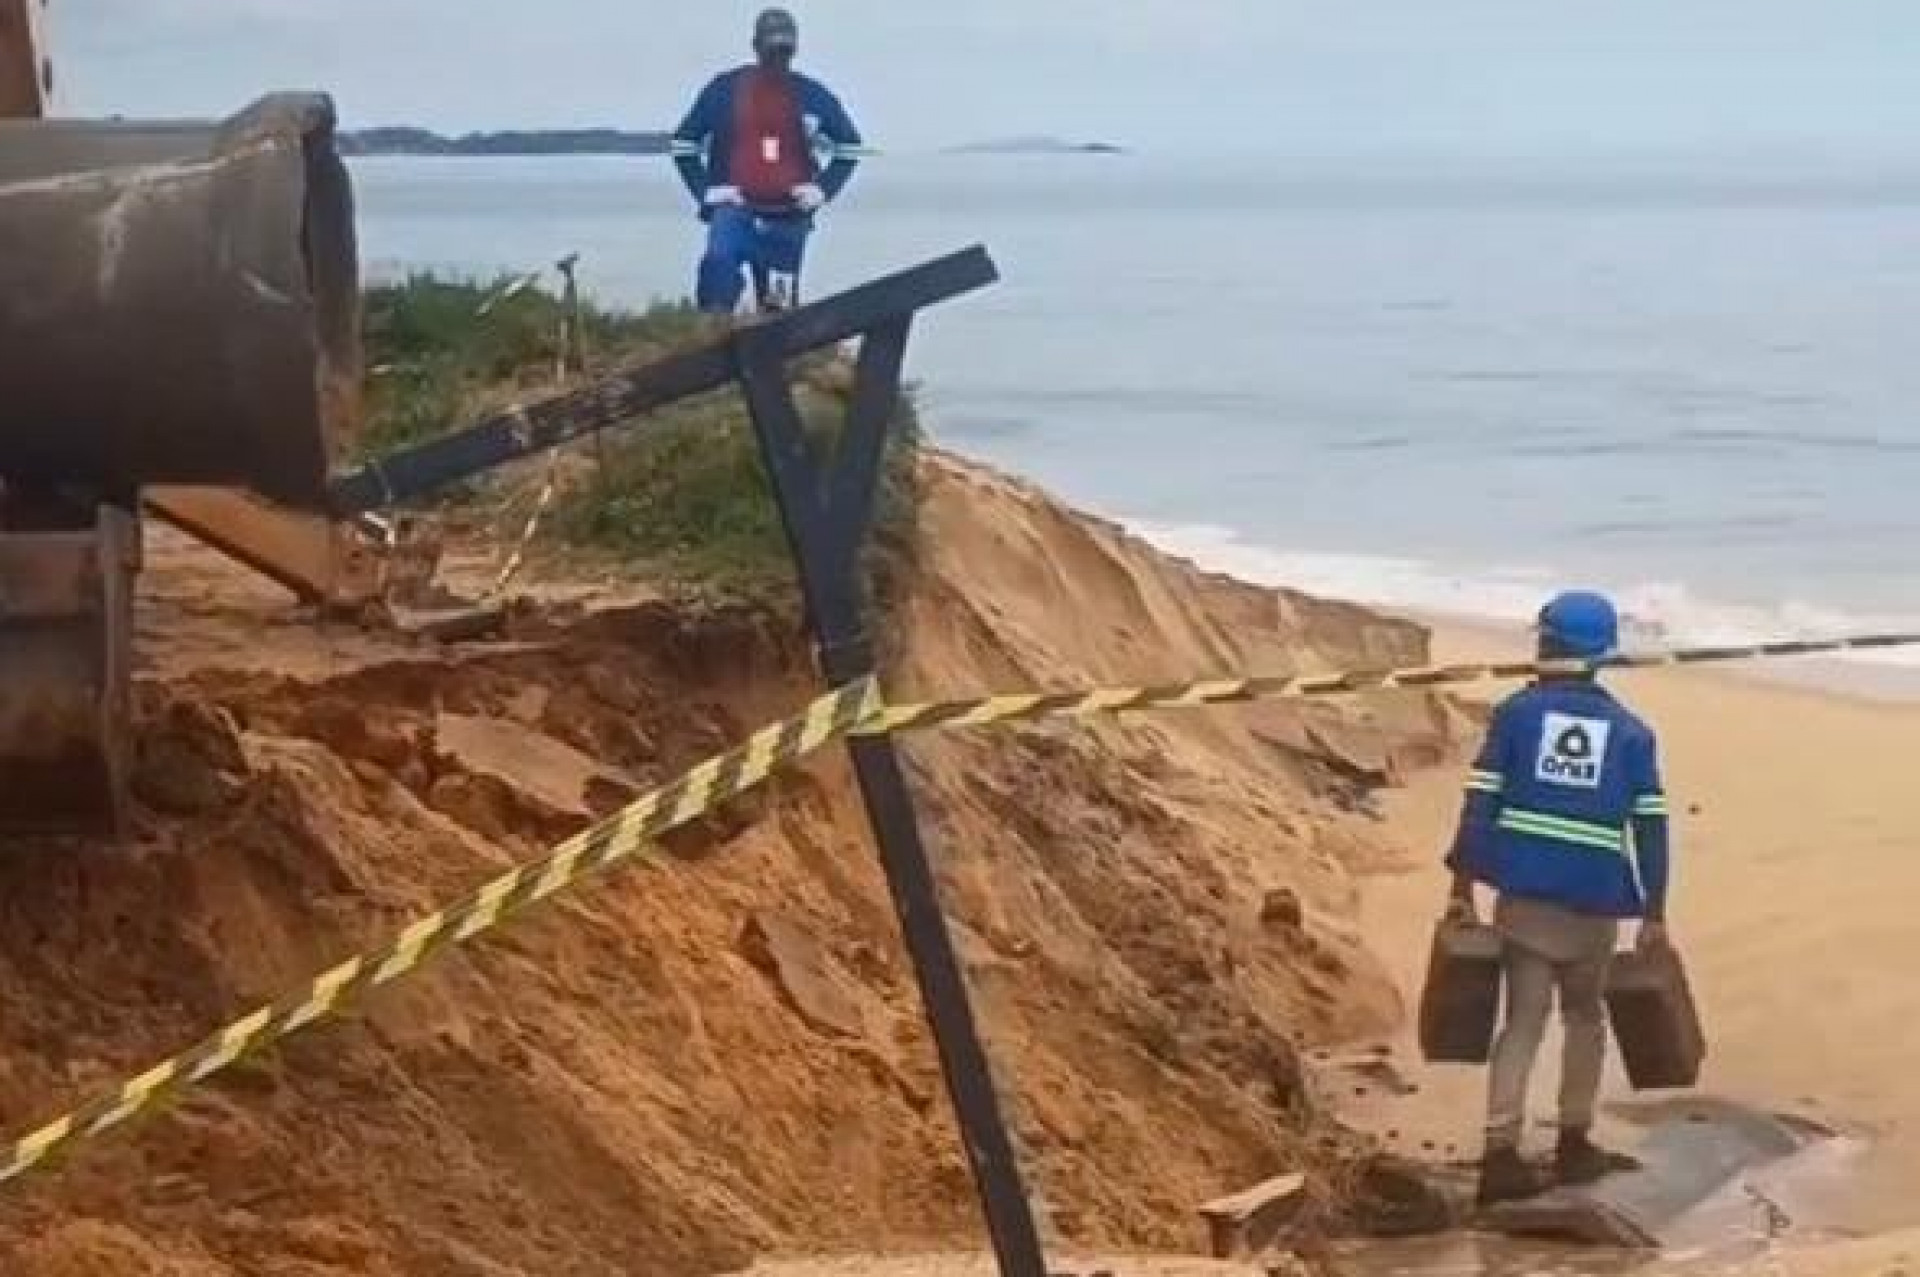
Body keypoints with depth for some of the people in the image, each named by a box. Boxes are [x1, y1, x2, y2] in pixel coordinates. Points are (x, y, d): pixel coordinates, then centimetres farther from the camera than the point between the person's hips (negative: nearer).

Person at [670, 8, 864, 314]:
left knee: (778, 304, 7)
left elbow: (848, 145, 16)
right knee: (720, 261, -31)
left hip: (788, 220, 2)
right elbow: (684, 144, 6)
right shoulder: (725, 89, -2)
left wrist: (822, 189, 3)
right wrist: (707, 191, -4)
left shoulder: (811, 96, 3)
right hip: (735, 210, -2)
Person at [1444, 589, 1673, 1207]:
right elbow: (1650, 827, 2)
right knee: (1585, 1017, 18)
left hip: (1523, 895, 0)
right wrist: (1653, 913, 6)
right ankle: (1574, 1146, 25)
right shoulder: (1630, 731, 6)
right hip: (1594, 902, 0)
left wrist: (1463, 886, -2)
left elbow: (1480, 802, -4)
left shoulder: (1516, 713, 2)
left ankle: (1502, 1155, -6)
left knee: (1524, 1019, 3)